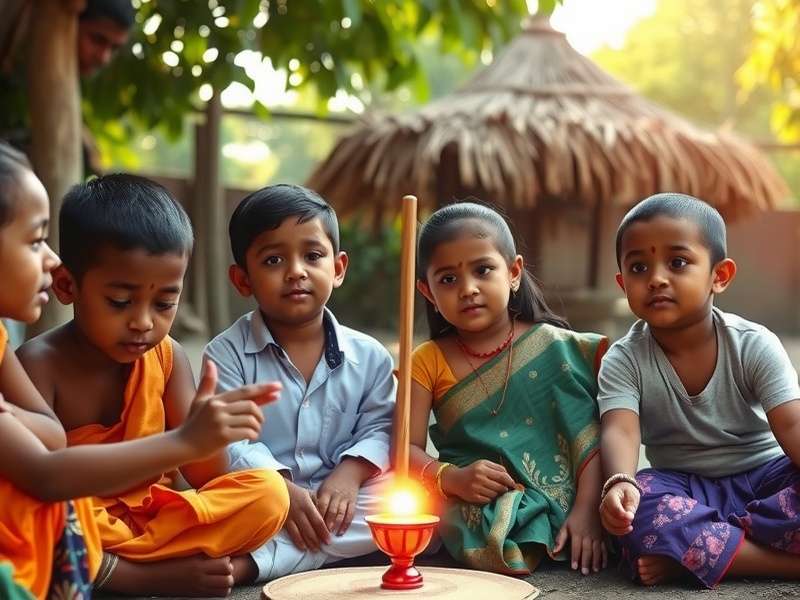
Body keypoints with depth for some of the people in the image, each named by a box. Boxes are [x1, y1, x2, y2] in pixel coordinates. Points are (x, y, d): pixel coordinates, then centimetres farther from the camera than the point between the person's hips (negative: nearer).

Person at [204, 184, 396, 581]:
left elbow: (378, 426, 5)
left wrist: (349, 473, -16)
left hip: (335, 502, 5)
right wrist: (283, 490, -24)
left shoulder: (369, 355, 8)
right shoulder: (228, 352, -1)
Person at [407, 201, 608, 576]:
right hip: (475, 506, 2)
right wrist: (450, 478, -22)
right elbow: (407, 449, -1)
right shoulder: (428, 361, 6)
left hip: (560, 503, -2)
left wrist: (586, 511, -19)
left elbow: (592, 439, -5)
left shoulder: (557, 347, 1)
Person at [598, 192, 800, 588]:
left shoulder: (754, 345, -10)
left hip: (763, 477, 0)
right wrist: (619, 482, -49)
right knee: (636, 511, -34)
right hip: (685, 488, 0)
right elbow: (620, 431, -24)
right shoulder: (624, 361, -8)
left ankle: (687, 555, -30)